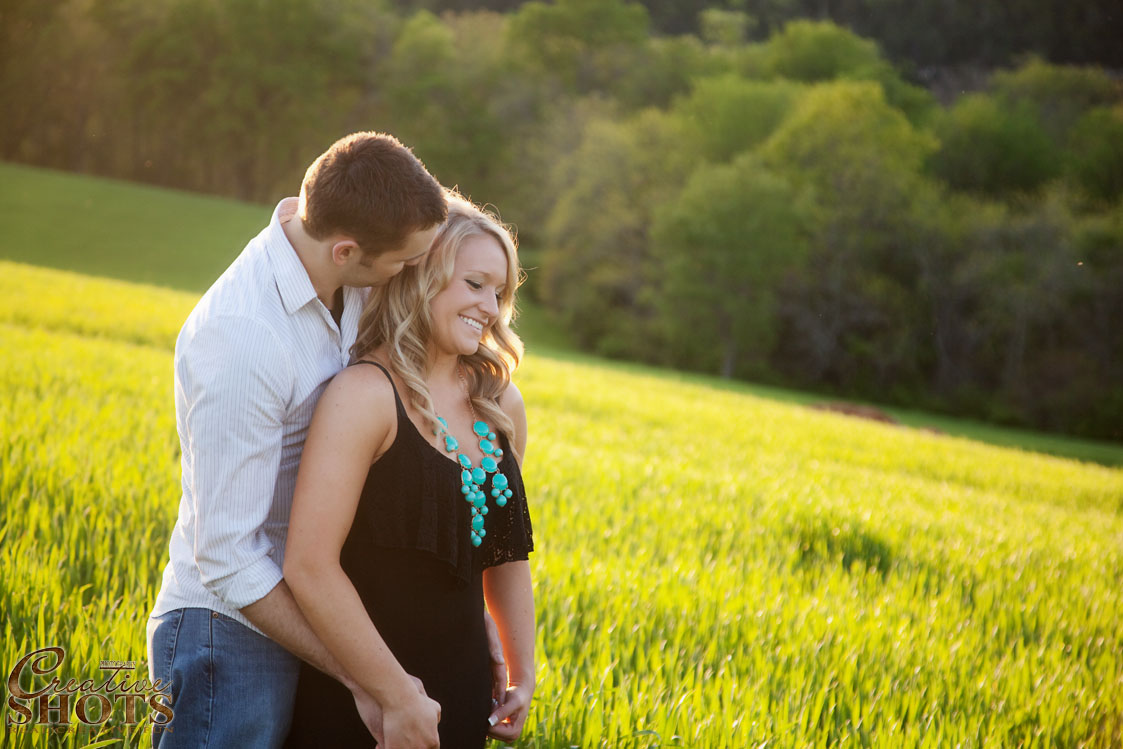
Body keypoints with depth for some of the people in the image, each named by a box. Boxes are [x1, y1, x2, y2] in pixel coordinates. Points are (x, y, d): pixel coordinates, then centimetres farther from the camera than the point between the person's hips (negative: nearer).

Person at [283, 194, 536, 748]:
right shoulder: (366, 393, -17)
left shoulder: (500, 405, 5)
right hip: (356, 698, -6)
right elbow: (309, 566, -23)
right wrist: (396, 696, -19)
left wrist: (522, 675, 13)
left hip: (460, 693, 6)